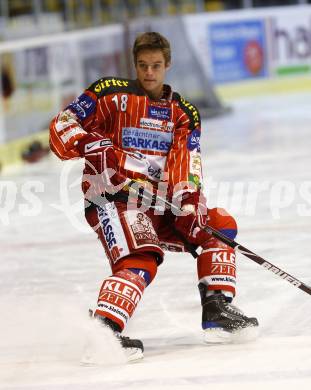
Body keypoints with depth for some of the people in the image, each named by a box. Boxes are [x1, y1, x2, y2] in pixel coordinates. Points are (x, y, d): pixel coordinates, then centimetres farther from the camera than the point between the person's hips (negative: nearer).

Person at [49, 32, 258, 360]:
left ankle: (217, 310, 3)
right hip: (113, 200, -6)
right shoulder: (112, 94, 0)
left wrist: (189, 200, -18)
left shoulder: (184, 113, 14)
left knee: (219, 224, 6)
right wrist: (96, 148, -23)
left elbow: (187, 166, 1)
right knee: (141, 259, -29)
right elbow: (61, 128, -5)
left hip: (158, 208, 6)